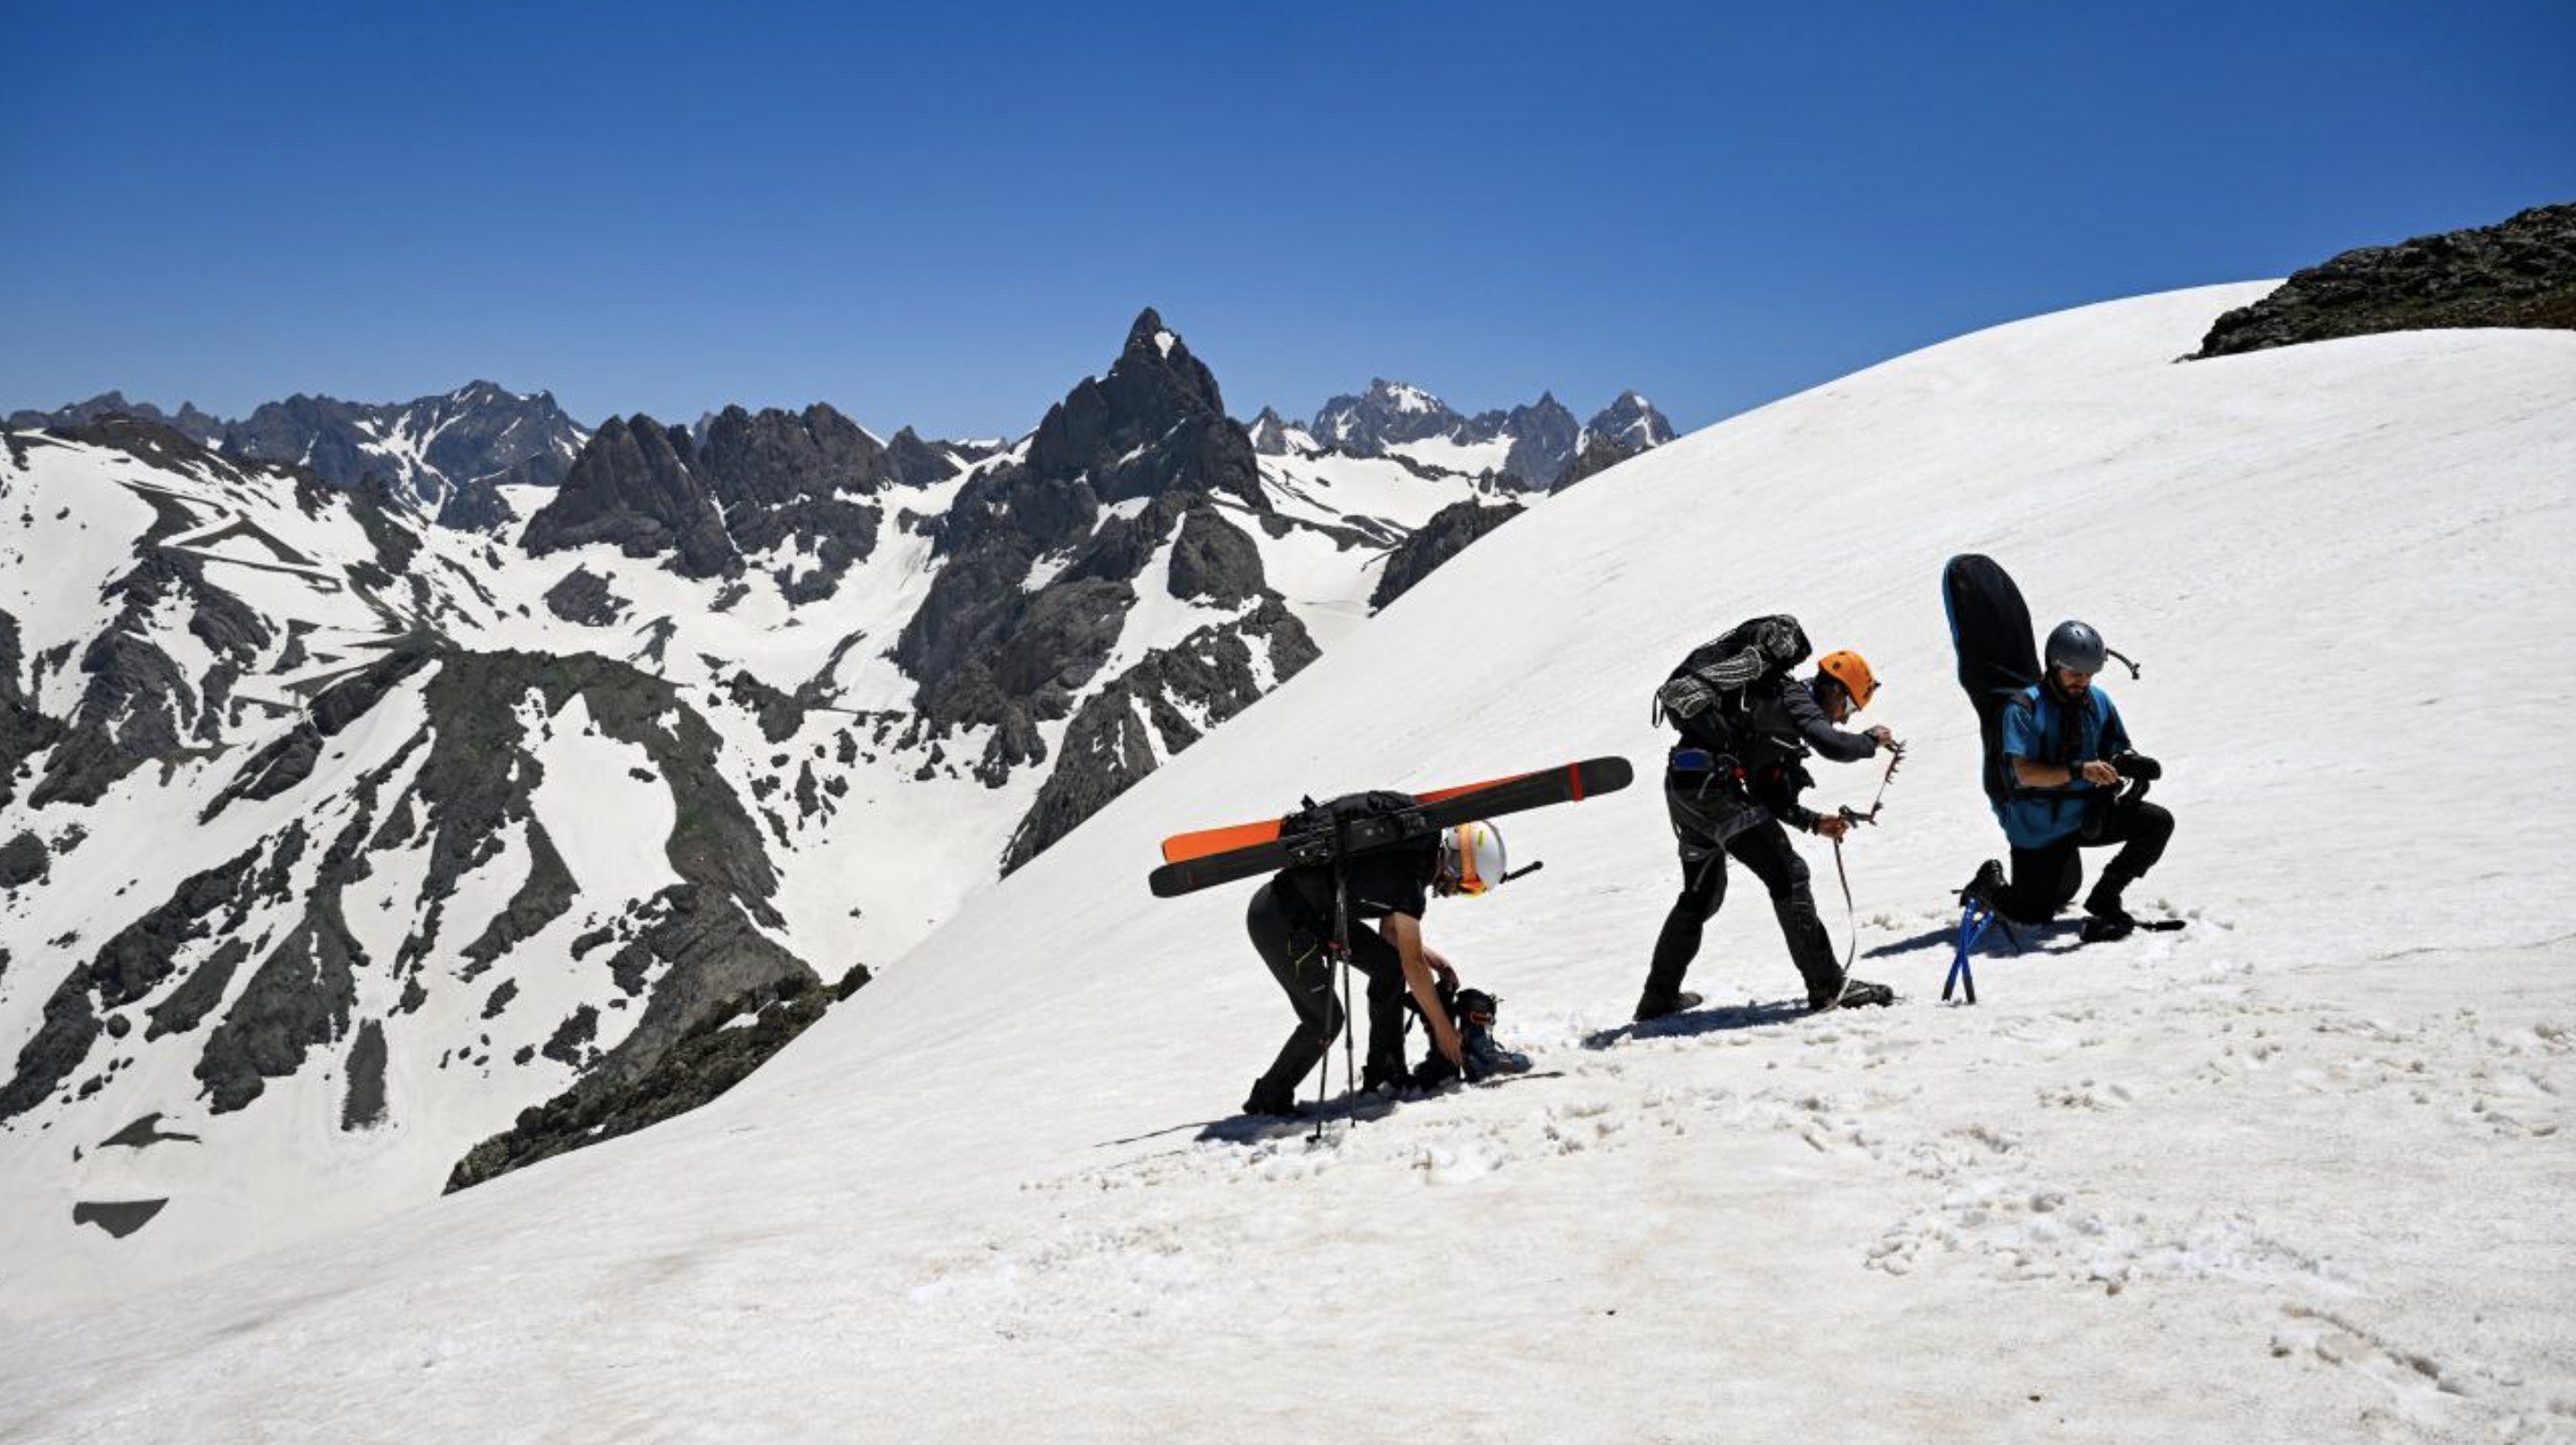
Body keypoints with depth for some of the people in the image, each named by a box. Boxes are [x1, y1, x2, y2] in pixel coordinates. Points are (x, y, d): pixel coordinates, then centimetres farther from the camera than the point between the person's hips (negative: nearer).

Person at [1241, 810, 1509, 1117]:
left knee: (1389, 963, 5)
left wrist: (1436, 960, 3)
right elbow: (1413, 965, -17)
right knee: (1325, 1020, -8)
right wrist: (1443, 1028, -8)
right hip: (1278, 920, -10)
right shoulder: (1408, 879, -24)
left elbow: (1391, 931, 14)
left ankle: (1384, 1075, 12)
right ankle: (1269, 1099, 10)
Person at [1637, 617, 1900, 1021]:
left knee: (1702, 894, 22)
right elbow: (1831, 744, -20)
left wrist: (1814, 821, 19)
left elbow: (1764, 796, 26)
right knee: (1787, 874, -7)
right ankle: (1827, 985, -8)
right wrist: (1872, 741, 1)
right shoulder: (1795, 696, -1)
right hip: (1709, 782, -10)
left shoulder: (1776, 702, 26)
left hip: (1681, 782, 10)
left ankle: (1659, 997, 28)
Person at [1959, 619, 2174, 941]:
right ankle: (1991, 881, 30)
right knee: (2034, 915, -2)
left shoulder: (2098, 701, 0)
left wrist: (2129, 763, -20)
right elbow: (2025, 773, -27)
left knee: (2159, 823, -13)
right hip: (2038, 826, -5)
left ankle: (2104, 899, -2)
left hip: (2087, 814, 5)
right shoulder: (2025, 707, -17)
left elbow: (2116, 753, 4)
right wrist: (2079, 770, -40)